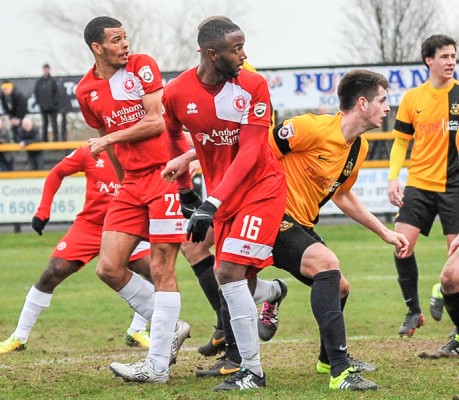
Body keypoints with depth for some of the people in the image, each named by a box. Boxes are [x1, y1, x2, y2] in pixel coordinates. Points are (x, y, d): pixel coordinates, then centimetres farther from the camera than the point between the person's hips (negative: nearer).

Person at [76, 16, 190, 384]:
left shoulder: (142, 66, -5)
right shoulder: (86, 91, 8)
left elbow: (156, 121, -12)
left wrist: (109, 139, -8)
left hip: (166, 172, -6)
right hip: (132, 183, 6)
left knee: (161, 269, -7)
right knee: (109, 268, -1)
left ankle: (158, 365, -6)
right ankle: (171, 327, 16)